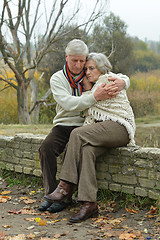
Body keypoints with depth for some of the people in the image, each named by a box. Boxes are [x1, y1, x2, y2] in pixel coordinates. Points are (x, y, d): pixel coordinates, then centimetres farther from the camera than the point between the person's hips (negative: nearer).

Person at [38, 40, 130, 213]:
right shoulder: (57, 79, 0)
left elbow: (124, 78, 10)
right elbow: (69, 104, -16)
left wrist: (121, 82, -17)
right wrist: (95, 97, -28)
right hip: (63, 124, 1)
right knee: (46, 148, -28)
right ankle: (51, 193, -17)